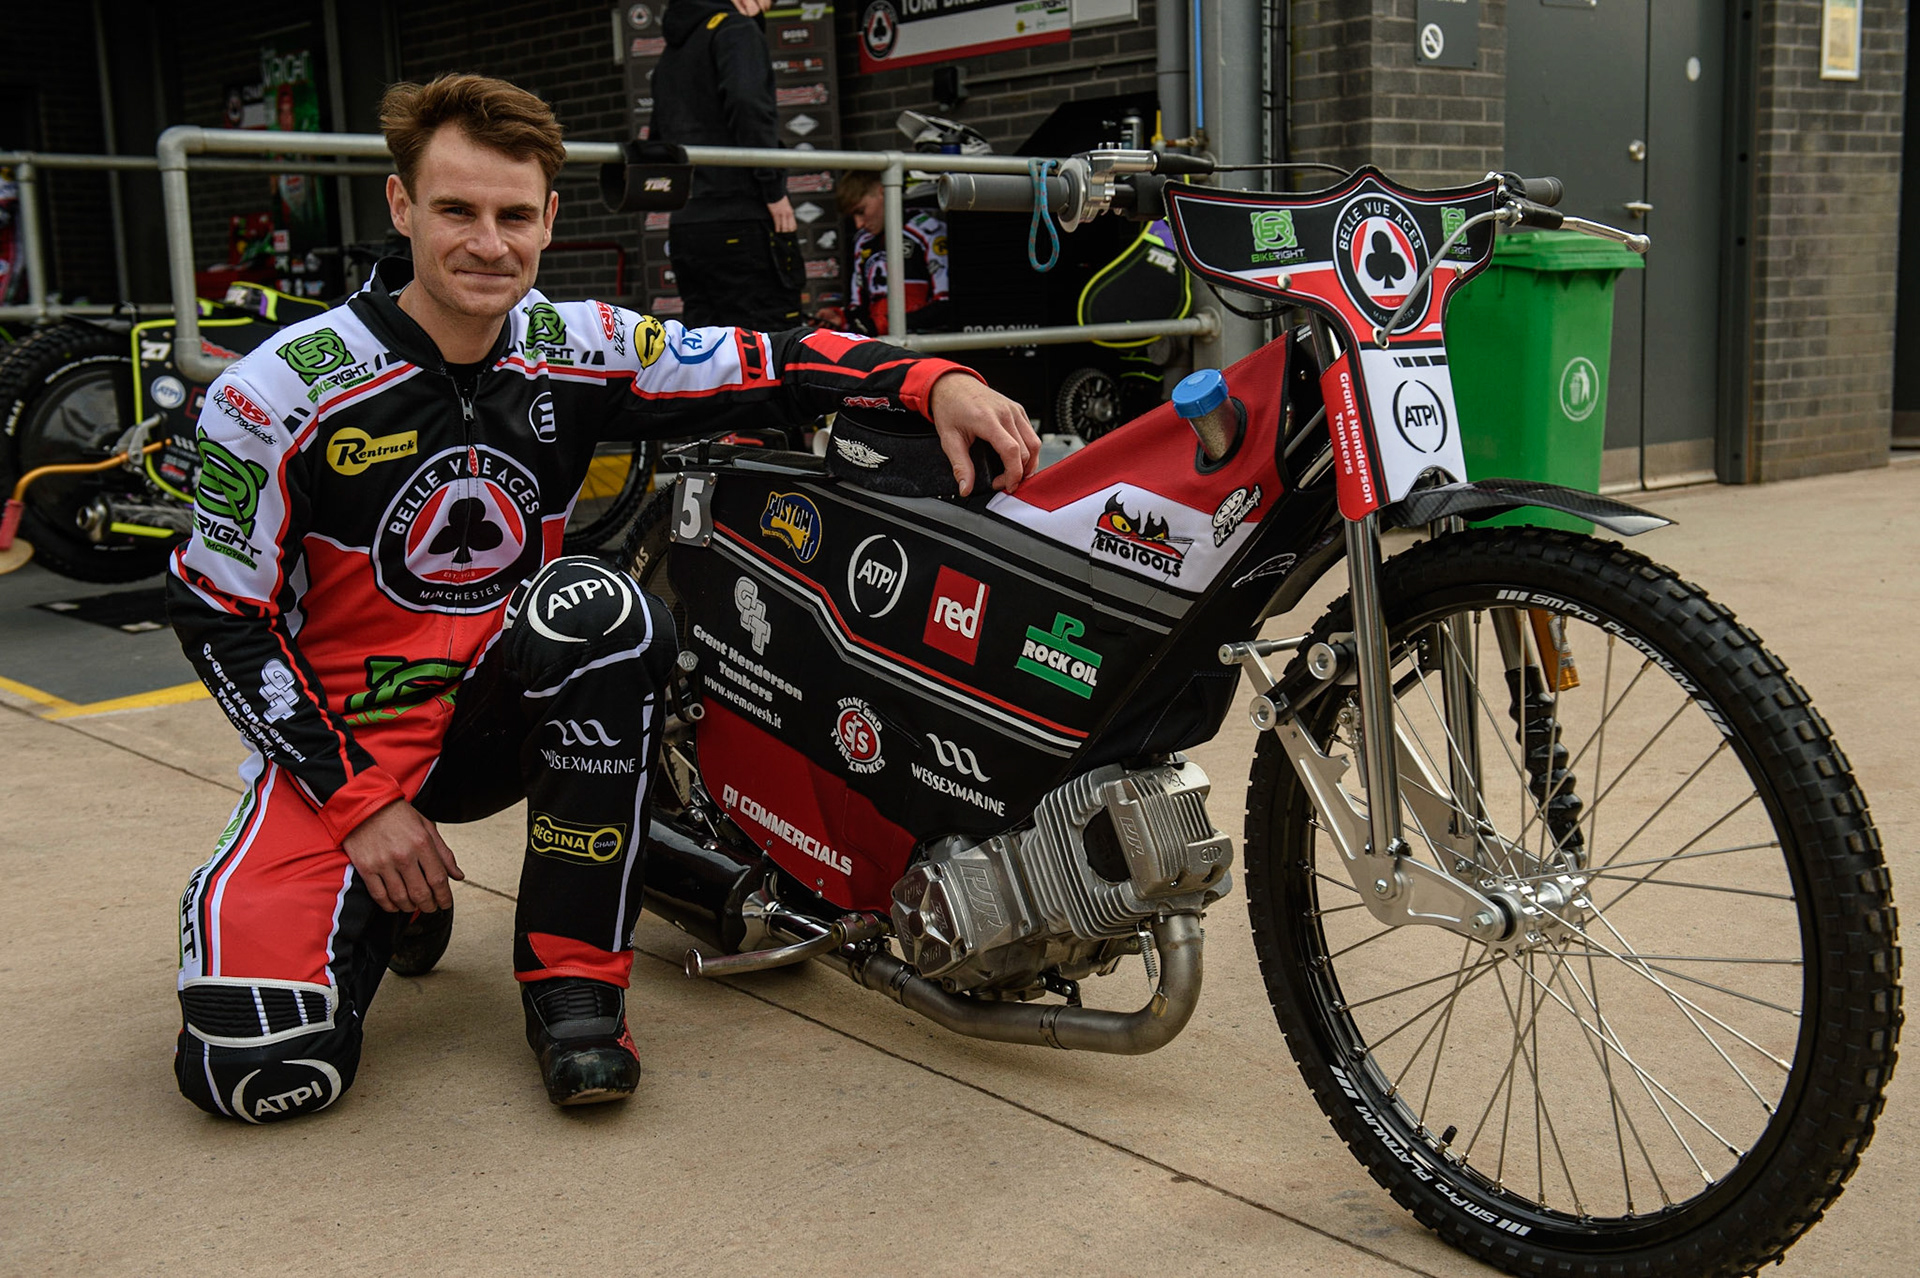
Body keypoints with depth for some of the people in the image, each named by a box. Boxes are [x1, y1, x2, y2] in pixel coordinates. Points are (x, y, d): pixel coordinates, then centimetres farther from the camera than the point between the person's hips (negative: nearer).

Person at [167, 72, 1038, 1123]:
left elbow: (766, 364, -9)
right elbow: (218, 616, -10)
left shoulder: (578, 349, -6)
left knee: (599, 606, -34)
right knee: (262, 1068, -22)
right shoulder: (279, 395, -16)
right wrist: (360, 802, -15)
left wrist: (936, 382, -29)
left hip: (504, 708, 2)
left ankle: (572, 976, -19)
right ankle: (388, 897, 17)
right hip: (338, 736, -2)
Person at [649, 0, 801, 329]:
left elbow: (658, 143, 25)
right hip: (742, 225, -8)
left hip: (683, 229, 8)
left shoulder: (671, 51, 23)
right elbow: (747, 102, -20)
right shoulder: (737, 30, -3)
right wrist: (774, 188, -16)